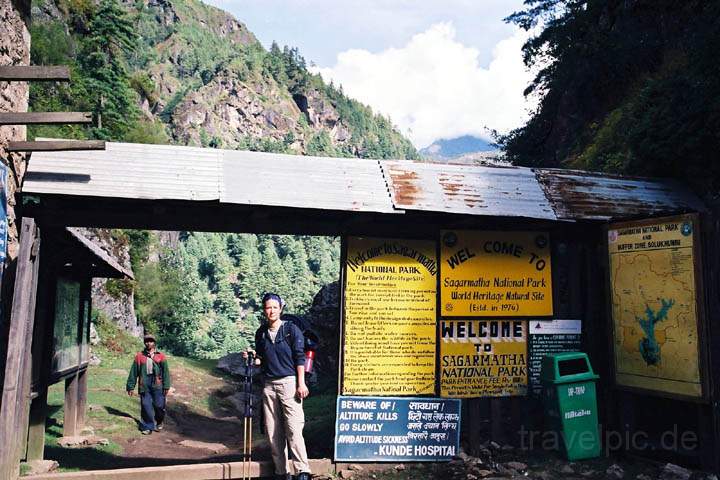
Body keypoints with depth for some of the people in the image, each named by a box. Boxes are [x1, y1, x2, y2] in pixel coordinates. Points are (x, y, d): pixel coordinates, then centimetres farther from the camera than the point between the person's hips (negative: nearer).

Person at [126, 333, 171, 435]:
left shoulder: (160, 356, 5)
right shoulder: (139, 356, 7)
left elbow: (165, 372, 3)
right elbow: (133, 372, 9)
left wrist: (166, 386, -2)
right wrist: (130, 386, 7)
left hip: (157, 385, -1)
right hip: (144, 386, 1)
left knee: (159, 405, 3)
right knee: (146, 406, 1)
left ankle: (159, 422, 28)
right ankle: (147, 427, 14)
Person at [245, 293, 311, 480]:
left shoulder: (291, 329, -2)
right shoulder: (261, 333, 11)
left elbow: (299, 357, -5)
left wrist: (301, 383, -10)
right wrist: (252, 357, -2)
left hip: (289, 382, -5)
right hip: (269, 385, 5)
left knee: (293, 429, -10)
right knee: (273, 432, 6)